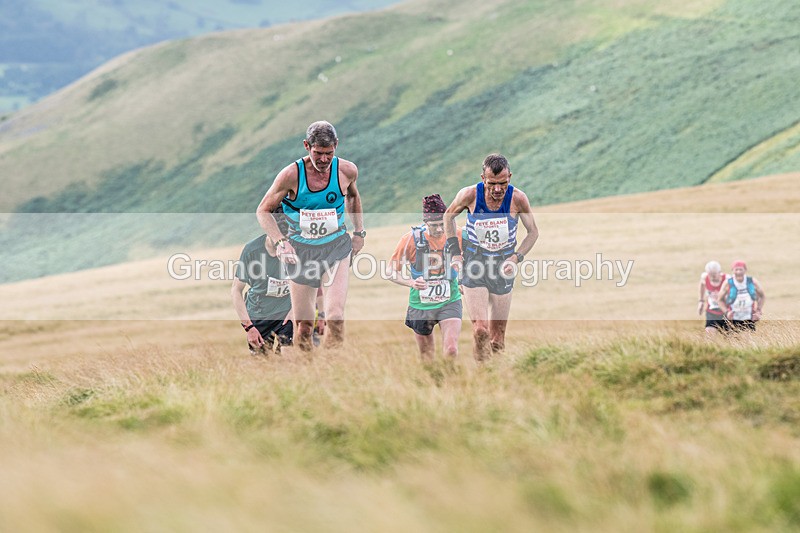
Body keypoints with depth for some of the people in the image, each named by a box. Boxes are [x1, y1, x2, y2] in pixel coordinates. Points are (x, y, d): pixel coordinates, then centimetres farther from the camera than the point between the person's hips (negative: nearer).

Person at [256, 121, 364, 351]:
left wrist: (359, 232, 14)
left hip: (336, 247, 0)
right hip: (300, 249, 0)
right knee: (303, 327, 2)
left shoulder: (347, 170, -6)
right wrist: (280, 242, -18)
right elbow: (263, 211, -4)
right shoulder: (291, 174, -14)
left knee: (335, 316, -19)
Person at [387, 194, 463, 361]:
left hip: (450, 303, 0)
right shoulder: (411, 238, -15)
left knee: (451, 350, -18)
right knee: (426, 354, 14)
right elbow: (391, 272, -8)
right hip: (421, 305, 0)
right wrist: (411, 282, -25)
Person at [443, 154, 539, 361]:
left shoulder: (518, 199, -11)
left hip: (503, 267, 1)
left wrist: (516, 258, -8)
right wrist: (455, 251, 3)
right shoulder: (470, 195, -13)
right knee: (480, 331, -15)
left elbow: (533, 232, 5)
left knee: (498, 336, 5)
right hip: (474, 265, -1)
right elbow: (449, 215, 8)